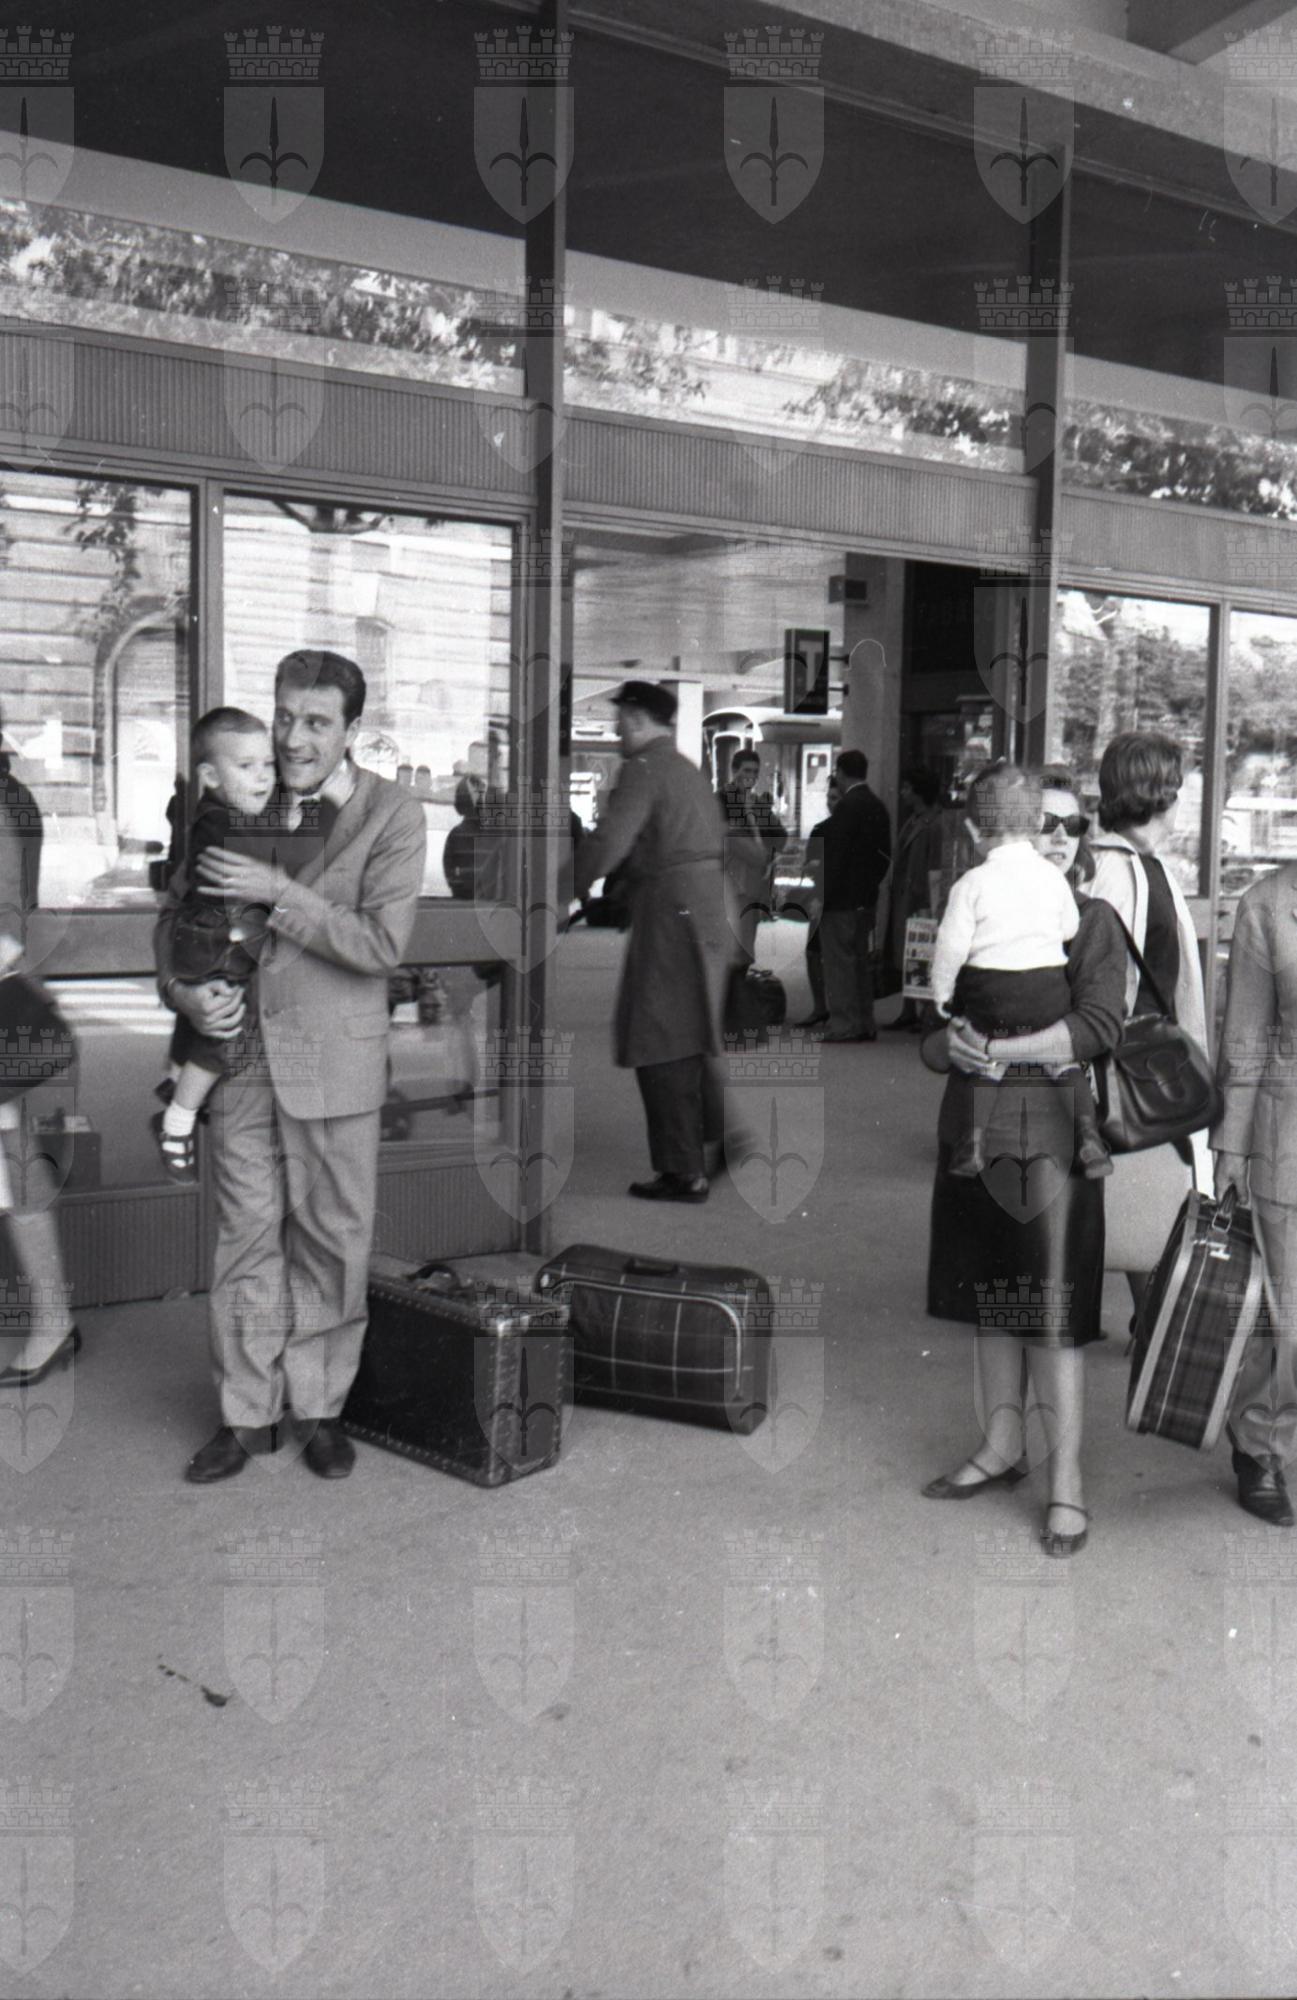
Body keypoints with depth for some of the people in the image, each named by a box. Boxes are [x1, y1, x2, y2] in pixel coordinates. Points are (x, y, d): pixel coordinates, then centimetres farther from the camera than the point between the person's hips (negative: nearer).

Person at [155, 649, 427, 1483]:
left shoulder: (393, 814, -6)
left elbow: (382, 943, -14)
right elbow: (176, 909, 15)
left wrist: (279, 893, -18)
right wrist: (181, 988, -4)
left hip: (334, 1056, -3)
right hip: (238, 1044, 3)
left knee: (332, 1237, 6)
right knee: (247, 1233, 7)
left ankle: (320, 1405, 23)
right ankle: (248, 1413, 19)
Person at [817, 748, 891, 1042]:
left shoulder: (846, 807, -15)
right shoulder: (879, 806, 10)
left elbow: (836, 856, -18)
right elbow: (885, 854, 14)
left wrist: (822, 896, -14)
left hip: (842, 899, -9)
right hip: (867, 898, 9)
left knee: (839, 963, -4)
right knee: (860, 960, 15)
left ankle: (843, 1026, -3)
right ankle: (864, 1024, 19)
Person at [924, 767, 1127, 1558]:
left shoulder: (1094, 922, -2)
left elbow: (1100, 1025, -16)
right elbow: (931, 1039, 8)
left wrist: (1002, 1050, -20)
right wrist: (951, 1044, -14)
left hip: (1051, 1129, -4)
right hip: (974, 1128, 4)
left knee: (1051, 1311, -3)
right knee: (992, 1299, 13)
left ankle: (1067, 1479, 7)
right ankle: (1002, 1446, 27)